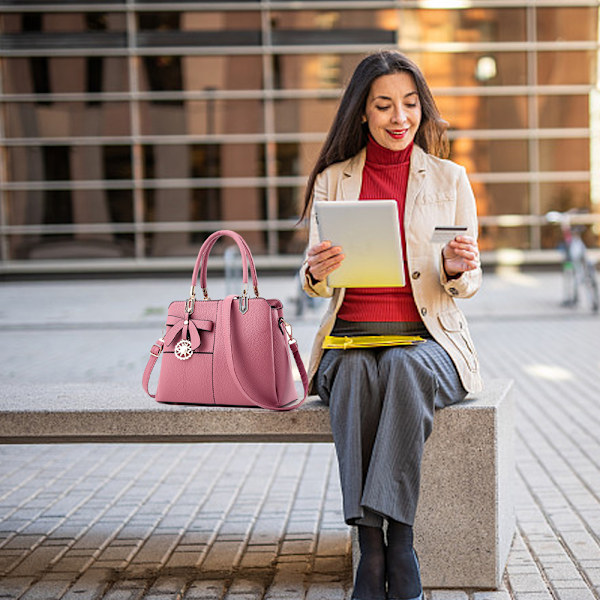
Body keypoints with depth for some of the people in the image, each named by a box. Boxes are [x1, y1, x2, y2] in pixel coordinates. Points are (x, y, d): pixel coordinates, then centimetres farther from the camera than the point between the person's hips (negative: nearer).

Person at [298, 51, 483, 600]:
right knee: (354, 376, -34)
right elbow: (315, 282, 9)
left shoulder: (450, 179, 8)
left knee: (403, 368, -35)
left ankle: (393, 535, -33)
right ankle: (374, 545, -34)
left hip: (427, 338, 0)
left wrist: (458, 269, -18)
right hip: (350, 336, 1)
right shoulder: (332, 180, 10)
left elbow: (467, 285, 7)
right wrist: (317, 271, -16)